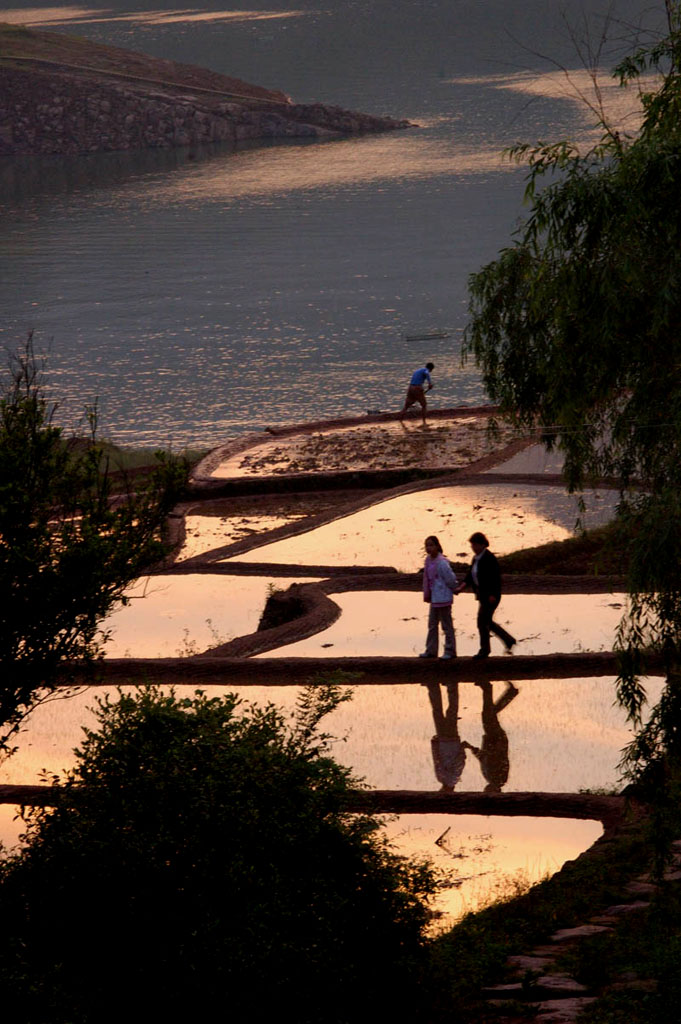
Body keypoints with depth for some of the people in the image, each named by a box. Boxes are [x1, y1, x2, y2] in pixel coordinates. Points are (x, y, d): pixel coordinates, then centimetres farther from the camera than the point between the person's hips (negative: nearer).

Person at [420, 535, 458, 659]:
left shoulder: (441, 562, -22)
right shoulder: (428, 560, 5)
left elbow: (451, 579, -17)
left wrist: (454, 590, -1)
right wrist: (427, 594, 13)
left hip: (443, 597, -9)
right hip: (434, 598, 9)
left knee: (446, 625, 1)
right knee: (432, 624, 15)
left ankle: (450, 651, 10)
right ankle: (431, 650, 24)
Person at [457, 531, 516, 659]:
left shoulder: (489, 558, -18)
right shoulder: (476, 558, 10)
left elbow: (496, 577, -20)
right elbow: (470, 576, 13)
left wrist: (492, 595, -23)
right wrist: (461, 587, 1)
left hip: (490, 595, -10)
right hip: (482, 594, 10)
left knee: (482, 621, -5)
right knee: (487, 622, 16)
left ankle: (484, 650, 6)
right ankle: (509, 640, 27)